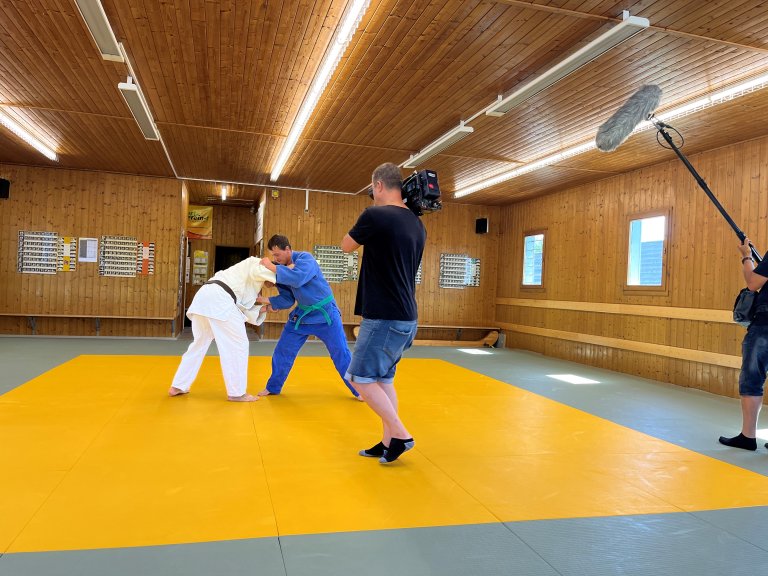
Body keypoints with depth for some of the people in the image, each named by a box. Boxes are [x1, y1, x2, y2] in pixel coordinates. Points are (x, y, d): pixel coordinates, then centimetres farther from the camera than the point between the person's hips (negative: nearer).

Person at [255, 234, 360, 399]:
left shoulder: (305, 258, -22)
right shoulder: (282, 269, -2)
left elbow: (298, 278, -43)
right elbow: (287, 299, -2)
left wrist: (272, 267, -36)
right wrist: (267, 300, -17)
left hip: (325, 313, -6)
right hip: (302, 314, 6)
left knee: (341, 353, -1)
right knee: (283, 350, 7)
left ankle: (359, 390, 14)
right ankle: (273, 387, 26)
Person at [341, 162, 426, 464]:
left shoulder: (375, 215, -15)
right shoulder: (417, 224, 8)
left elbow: (347, 245, 3)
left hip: (385, 318, -8)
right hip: (406, 317, 8)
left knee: (361, 377, 3)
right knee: (383, 379, 16)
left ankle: (400, 435, 5)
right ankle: (388, 443, 22)